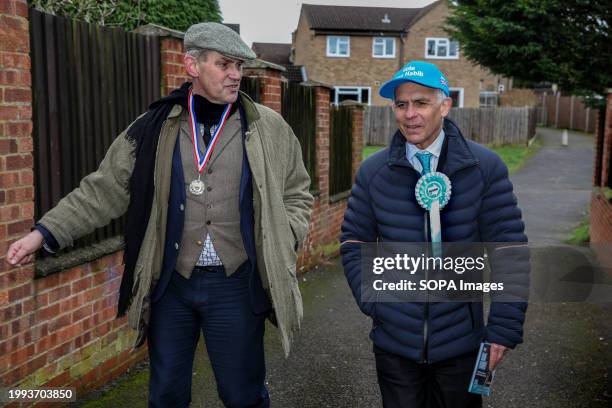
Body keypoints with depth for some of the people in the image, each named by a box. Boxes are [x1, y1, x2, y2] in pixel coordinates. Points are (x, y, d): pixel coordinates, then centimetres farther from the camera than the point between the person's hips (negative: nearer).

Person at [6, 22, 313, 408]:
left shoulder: (269, 128, -1)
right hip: (170, 283, 2)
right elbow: (105, 189, 3)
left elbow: (296, 195, 8)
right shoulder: (156, 127, -1)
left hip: (236, 285, -1)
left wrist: (279, 247, -6)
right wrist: (45, 232, -4)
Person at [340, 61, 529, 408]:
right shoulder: (374, 171, -1)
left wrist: (505, 328, -8)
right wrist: (371, 300, -5)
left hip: (461, 343, -1)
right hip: (393, 341, 1)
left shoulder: (486, 168, -7)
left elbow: (510, 251, -6)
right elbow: (355, 242, 6)